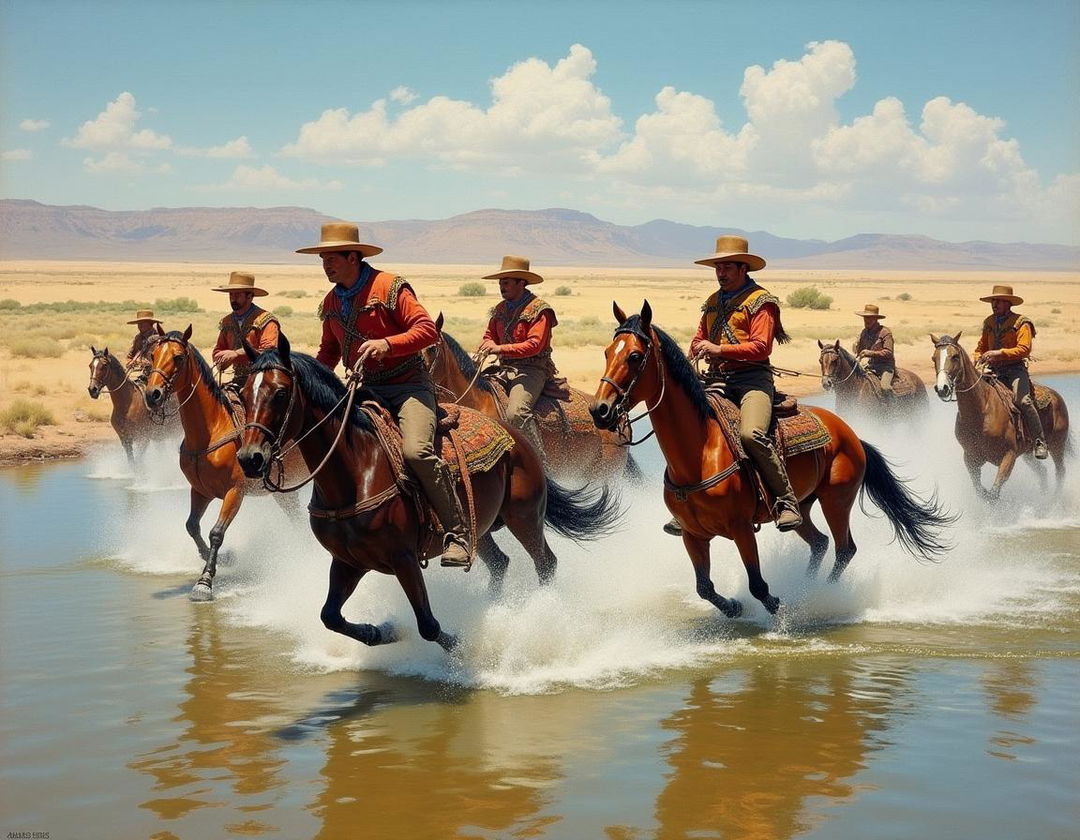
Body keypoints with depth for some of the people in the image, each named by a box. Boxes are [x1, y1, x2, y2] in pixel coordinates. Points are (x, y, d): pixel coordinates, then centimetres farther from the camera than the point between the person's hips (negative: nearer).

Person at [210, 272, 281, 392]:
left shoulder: (265, 320, -6)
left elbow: (269, 351, -17)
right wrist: (221, 362, -4)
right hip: (238, 380, 6)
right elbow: (218, 350, 21)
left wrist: (236, 353, -24)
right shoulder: (227, 322, 15)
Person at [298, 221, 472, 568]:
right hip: (364, 390, 7)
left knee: (416, 450, -29)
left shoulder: (390, 288, -8)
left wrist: (388, 344, -28)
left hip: (408, 384, -7)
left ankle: (457, 534, -22)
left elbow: (428, 330, -15)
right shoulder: (331, 302, 13)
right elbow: (329, 350, 27)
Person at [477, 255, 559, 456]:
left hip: (531, 370, -8)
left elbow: (534, 345, -18)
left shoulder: (539, 310, -8)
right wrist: (488, 344, -1)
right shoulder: (501, 309, 15)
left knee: (516, 412, -30)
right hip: (505, 369, 8)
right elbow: (489, 335, 24)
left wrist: (500, 348, -24)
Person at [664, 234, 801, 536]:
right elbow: (700, 338, 28)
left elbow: (761, 347, -13)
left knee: (751, 434, -31)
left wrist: (720, 349, -20)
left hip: (751, 378, -7)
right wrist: (694, 352, 5)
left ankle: (787, 501, -20)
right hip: (716, 379, 7)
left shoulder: (760, 302, -2)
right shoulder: (713, 301, 20)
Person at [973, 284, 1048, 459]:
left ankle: (1039, 442, -20)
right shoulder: (989, 323, 15)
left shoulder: (1021, 323, -3)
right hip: (993, 370, 6)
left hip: (1015, 368, -5)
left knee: (1023, 400, -26)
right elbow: (981, 348, 23)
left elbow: (1024, 349, -15)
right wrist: (978, 361, 1)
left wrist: (999, 353, -25)